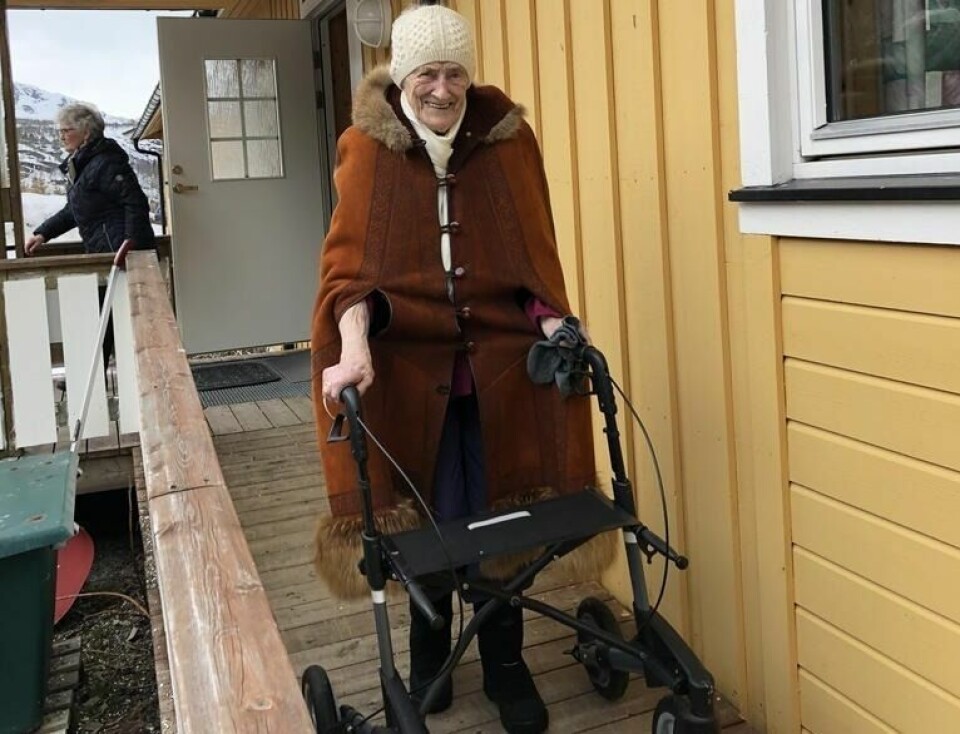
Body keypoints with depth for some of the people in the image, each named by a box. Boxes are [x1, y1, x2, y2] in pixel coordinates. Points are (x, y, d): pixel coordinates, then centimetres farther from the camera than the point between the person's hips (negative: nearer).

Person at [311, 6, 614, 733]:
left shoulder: (509, 138, 2)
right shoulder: (368, 148, -2)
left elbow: (535, 251, 3)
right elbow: (350, 259, -10)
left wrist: (554, 326, -13)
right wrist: (355, 347, -26)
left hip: (498, 359, 1)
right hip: (411, 360, -1)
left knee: (499, 515, 7)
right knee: (429, 519, 9)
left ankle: (506, 665, 26)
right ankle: (429, 658, 32)